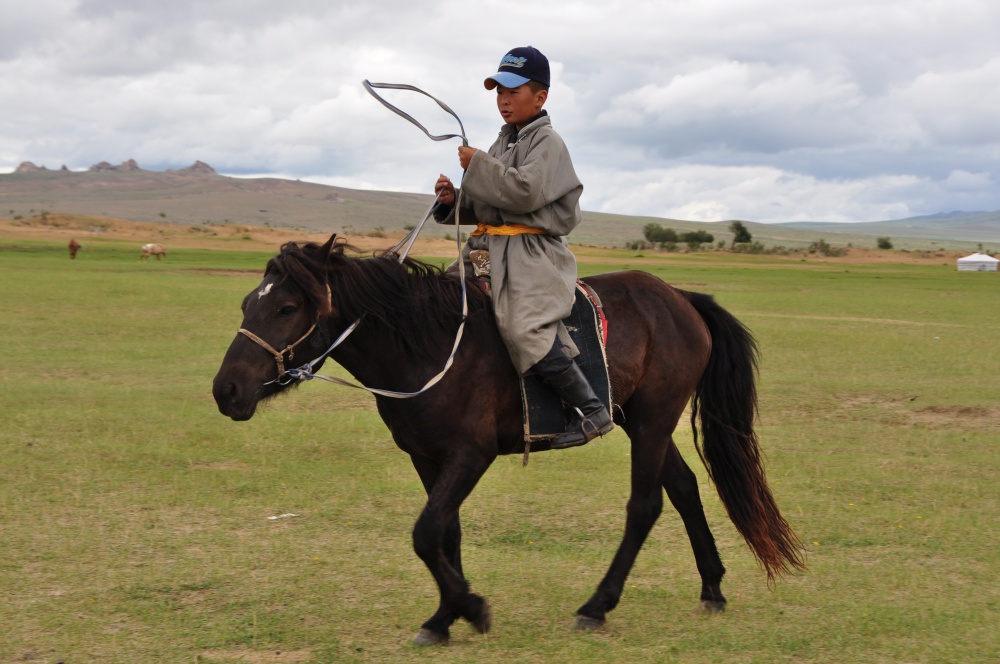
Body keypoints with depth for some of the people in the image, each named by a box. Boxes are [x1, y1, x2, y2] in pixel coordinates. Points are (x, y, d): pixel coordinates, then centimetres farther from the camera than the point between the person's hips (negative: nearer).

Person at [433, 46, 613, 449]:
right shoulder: (504, 142, 20)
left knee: (525, 329, -27)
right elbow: (483, 206, 22)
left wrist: (478, 165, -15)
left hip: (533, 252, -9)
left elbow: (524, 191, -22)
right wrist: (454, 199, 2)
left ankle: (592, 411, -19)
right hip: (488, 247, 9)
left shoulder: (547, 142, -5)